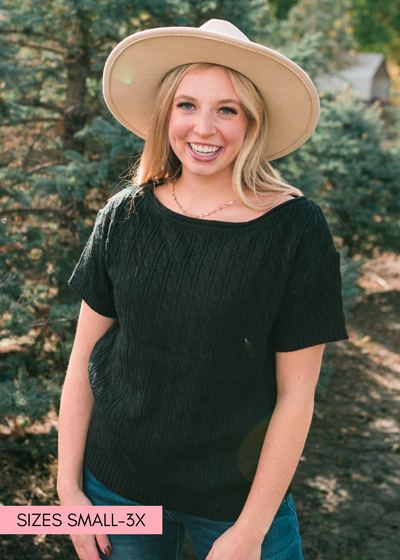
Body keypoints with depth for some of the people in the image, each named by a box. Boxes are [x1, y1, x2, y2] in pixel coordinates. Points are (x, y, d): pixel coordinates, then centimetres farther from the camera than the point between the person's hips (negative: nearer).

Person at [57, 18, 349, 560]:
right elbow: (85, 355, 0)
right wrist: (68, 486, 0)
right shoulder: (125, 216, -6)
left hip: (242, 493, -2)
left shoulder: (296, 227, -14)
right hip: (118, 486, 2)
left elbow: (296, 395, -11)